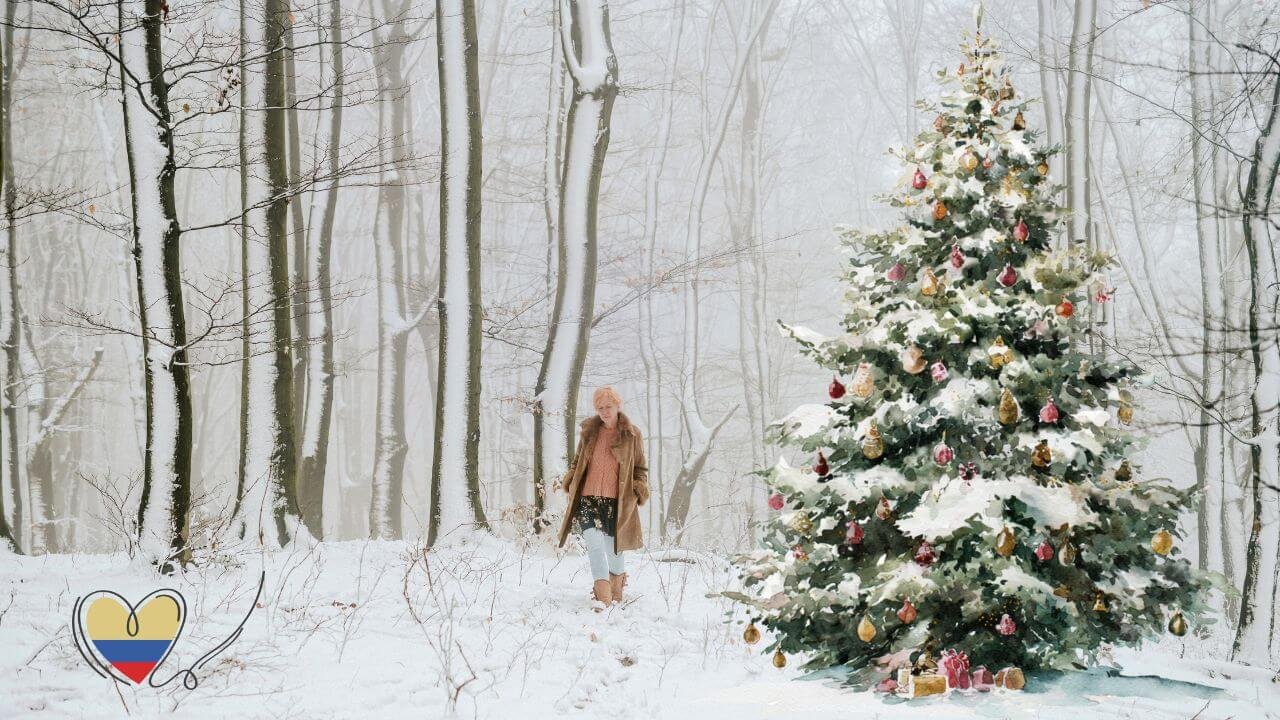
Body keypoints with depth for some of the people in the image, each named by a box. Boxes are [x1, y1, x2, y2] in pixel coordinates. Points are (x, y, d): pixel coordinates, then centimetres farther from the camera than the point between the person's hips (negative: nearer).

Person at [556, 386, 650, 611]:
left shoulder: (632, 435, 4)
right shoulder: (589, 432, 9)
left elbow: (640, 469, 12)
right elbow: (577, 461, 21)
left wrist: (640, 490, -3)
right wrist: (569, 481, 4)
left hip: (617, 502, -1)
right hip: (588, 499, 1)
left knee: (614, 548, 6)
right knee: (594, 542, -18)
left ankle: (616, 594, 31)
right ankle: (603, 596, -24)